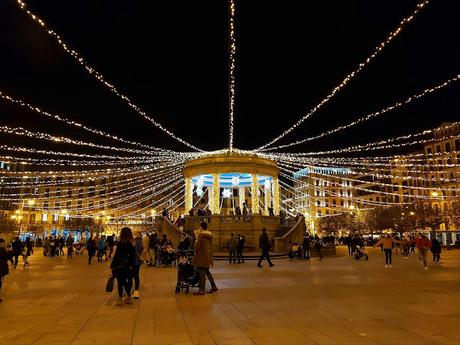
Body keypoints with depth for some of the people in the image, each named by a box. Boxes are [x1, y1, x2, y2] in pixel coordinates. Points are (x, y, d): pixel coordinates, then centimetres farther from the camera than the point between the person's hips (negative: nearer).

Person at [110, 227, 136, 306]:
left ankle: (120, 299, 11)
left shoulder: (120, 243, -17)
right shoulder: (131, 243, 2)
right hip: (128, 266, 6)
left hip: (120, 266, -6)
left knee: (120, 282, 4)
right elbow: (133, 255, 6)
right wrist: (131, 265, 14)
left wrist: (112, 266, -8)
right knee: (125, 281, 17)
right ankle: (129, 298, 21)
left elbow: (116, 256, -15)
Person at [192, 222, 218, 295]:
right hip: (208, 255, 8)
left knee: (202, 272, -3)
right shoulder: (210, 235, 9)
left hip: (202, 256, -8)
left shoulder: (200, 235, -14)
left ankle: (201, 290, 0)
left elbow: (197, 246, -15)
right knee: (207, 271, 18)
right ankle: (214, 286, 21)